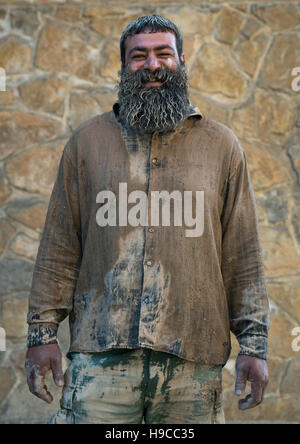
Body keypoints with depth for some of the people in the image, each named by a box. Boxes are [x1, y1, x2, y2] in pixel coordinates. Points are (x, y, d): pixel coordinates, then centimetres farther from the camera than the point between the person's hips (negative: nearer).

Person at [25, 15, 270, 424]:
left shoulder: (221, 145, 10)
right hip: (101, 355, 0)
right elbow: (59, 248, 9)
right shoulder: (88, 141, 11)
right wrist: (42, 333, 3)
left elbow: (243, 255, 8)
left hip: (194, 362, 0)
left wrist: (254, 344, 2)